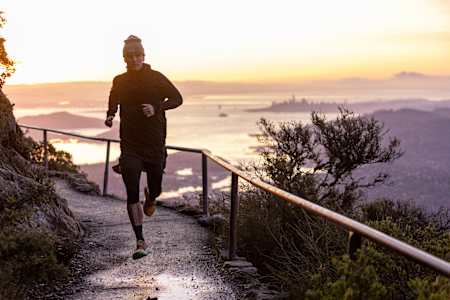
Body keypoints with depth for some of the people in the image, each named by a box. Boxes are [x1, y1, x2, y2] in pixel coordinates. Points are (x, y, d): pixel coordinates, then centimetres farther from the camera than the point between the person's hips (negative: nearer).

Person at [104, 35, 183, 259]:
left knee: (155, 189, 10)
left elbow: (177, 98, 1)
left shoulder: (156, 78, -3)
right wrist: (110, 116, 3)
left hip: (155, 143, -1)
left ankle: (150, 198, 50)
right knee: (132, 193, -8)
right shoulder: (119, 82, 5)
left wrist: (157, 108, -14)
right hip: (130, 145, 1)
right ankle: (140, 242, -1)